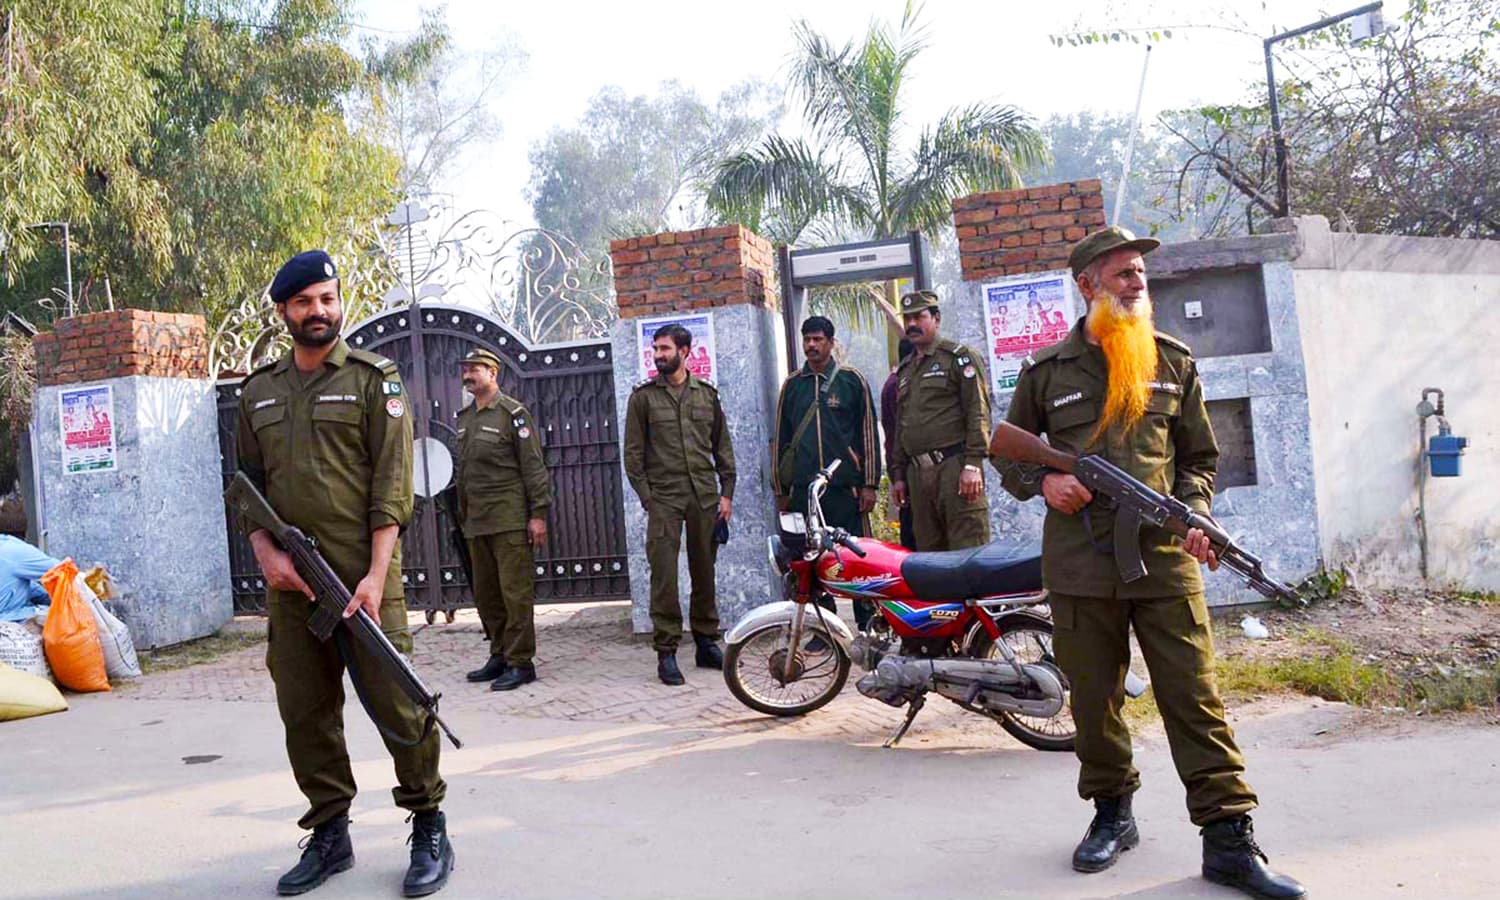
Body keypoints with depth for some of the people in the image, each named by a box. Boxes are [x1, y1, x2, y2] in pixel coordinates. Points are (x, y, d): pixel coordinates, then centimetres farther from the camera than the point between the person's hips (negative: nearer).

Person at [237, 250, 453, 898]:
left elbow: (392, 483, -7)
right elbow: (248, 483, 16)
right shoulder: (258, 392, 14)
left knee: (396, 705, -5)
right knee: (305, 714, 9)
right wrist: (265, 551, -2)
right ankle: (329, 835, 22)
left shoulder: (373, 379, 0)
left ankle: (429, 828, 11)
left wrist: (375, 575, -15)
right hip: (289, 581, 5)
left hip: (363, 576, -4)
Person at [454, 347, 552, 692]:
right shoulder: (464, 418, 15)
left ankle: (520, 662, 1)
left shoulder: (513, 413, -5)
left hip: (510, 519, -7)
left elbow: (534, 466, -9)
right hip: (477, 522, 7)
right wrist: (463, 515, 19)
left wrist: (538, 514, -14)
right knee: (485, 594, 11)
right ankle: (499, 656, 22)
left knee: (515, 591, -5)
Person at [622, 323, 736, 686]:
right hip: (663, 499, -2)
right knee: (664, 576, -6)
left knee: (705, 571, 8)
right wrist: (647, 497, -5)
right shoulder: (643, 396, 5)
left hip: (705, 496, 2)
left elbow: (722, 446, 13)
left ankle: (707, 642, 19)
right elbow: (633, 453, 3)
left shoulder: (707, 394, 11)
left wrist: (727, 492, 5)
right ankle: (666, 652, -1)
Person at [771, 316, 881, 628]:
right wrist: (780, 489, 13)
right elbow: (780, 438, 17)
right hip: (803, 489, 3)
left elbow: (867, 433, 5)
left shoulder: (851, 380, 6)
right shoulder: (792, 385, 14)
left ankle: (869, 626, 4)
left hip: (846, 486, -3)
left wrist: (870, 484, -1)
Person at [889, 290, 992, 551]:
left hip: (954, 468, -7)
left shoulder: (959, 357, 1)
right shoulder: (904, 371, 24)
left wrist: (973, 464, -16)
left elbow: (978, 412, -8)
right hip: (917, 473, 7)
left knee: (968, 551, -10)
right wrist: (898, 475, 20)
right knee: (929, 551, 7)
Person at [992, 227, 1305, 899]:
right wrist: (1042, 482, -7)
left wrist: (1194, 510, -3)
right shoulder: (1047, 370, 6)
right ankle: (1111, 814, 28)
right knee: (1093, 698, 9)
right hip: (1079, 560, 0)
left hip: (1164, 554, 0)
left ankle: (1229, 839, 5)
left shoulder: (1173, 362, 11)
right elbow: (1008, 455, 14)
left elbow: (1200, 456, 16)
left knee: (1194, 696, -2)